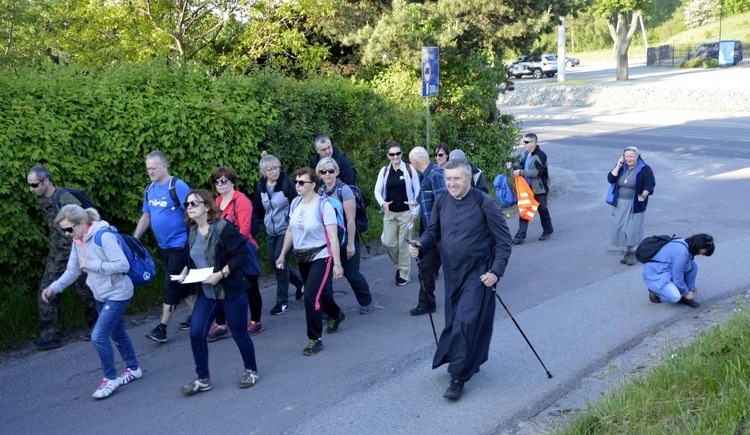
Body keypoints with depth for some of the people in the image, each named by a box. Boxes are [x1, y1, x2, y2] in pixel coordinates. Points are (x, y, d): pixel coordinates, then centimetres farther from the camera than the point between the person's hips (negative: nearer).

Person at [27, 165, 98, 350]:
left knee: (85, 293, 8)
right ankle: (50, 336, 9)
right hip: (56, 256, 7)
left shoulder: (66, 200, -23)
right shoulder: (43, 200, 2)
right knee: (46, 294, 2)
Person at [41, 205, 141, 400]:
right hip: (101, 295, 8)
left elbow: (123, 265, -27)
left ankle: (111, 378, 6)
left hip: (117, 294, -8)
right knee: (117, 333, 19)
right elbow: (72, 271, 6)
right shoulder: (77, 241, 1)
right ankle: (133, 369, 36)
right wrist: (54, 287, -8)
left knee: (99, 336, -12)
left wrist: (92, 265, -26)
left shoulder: (104, 236, -25)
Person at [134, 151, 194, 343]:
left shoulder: (178, 186, -15)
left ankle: (162, 328, -1)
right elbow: (145, 217, 15)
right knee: (179, 283, 15)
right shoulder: (149, 190, 7)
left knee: (172, 284, -5)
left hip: (180, 244, -8)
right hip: (164, 246, 8)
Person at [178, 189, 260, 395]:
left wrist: (221, 274, -24)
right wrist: (185, 272, 1)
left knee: (239, 333, 7)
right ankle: (202, 378, 16)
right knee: (196, 333, 0)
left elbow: (241, 254, -19)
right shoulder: (193, 233, 6)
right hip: (206, 293, 6)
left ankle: (251, 370, 29)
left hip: (231, 290, -6)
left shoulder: (223, 228, -16)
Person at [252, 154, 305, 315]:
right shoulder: (260, 186, 1)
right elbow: (257, 209, 12)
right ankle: (300, 282, 34)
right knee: (274, 261, 10)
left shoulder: (287, 183, -13)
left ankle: (282, 302, 5)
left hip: (285, 230, -6)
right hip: (270, 231, 6)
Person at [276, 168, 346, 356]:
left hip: (320, 257, -6)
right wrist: (282, 254, 12)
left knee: (311, 296, -14)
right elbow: (290, 231, 11)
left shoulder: (323, 205, -18)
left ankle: (315, 339, 1)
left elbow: (333, 236, -18)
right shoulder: (295, 203, 1)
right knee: (319, 292, 20)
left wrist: (337, 264, -19)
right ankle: (337, 315, 49)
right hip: (302, 257, 7)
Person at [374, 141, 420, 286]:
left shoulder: (409, 169, -5)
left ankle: (404, 274, 15)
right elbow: (377, 191, 4)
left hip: (406, 212, -3)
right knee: (387, 242, -2)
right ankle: (399, 264, 26)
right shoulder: (384, 171, 2)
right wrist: (383, 203, -15)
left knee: (404, 244, 1)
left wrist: (415, 211, -6)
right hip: (390, 213, 3)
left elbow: (417, 192, -1)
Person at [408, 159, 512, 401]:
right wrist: (420, 245, -8)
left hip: (478, 275, -6)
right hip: (452, 273, 6)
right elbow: (433, 232, 13)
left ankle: (458, 377, 1)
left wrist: (496, 271, -17)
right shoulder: (441, 203, 2)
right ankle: (471, 361, 37)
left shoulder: (484, 203, -14)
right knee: (454, 322, 14)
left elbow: (503, 241, -10)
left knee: (466, 323, -11)